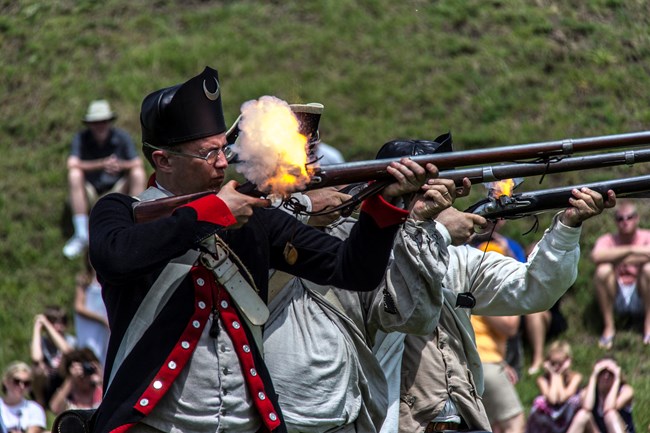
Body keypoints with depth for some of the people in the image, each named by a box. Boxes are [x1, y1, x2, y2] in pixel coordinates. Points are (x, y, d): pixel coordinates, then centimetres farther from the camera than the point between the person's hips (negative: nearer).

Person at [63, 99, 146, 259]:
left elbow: (138, 165, -14)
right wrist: (102, 164, -38)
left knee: (138, 173, -23)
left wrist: (120, 164, -36)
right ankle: (81, 235, -30)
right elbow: (72, 165, -26)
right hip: (89, 193, -1)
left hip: (117, 191, 1)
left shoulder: (122, 137, -7)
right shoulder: (81, 138, -11)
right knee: (75, 175, -30)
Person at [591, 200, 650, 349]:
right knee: (603, 270, -27)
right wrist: (631, 250, -28)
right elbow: (596, 256, -26)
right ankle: (608, 327, -17)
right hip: (616, 300, 0)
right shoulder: (608, 240, -2)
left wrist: (620, 260, -24)